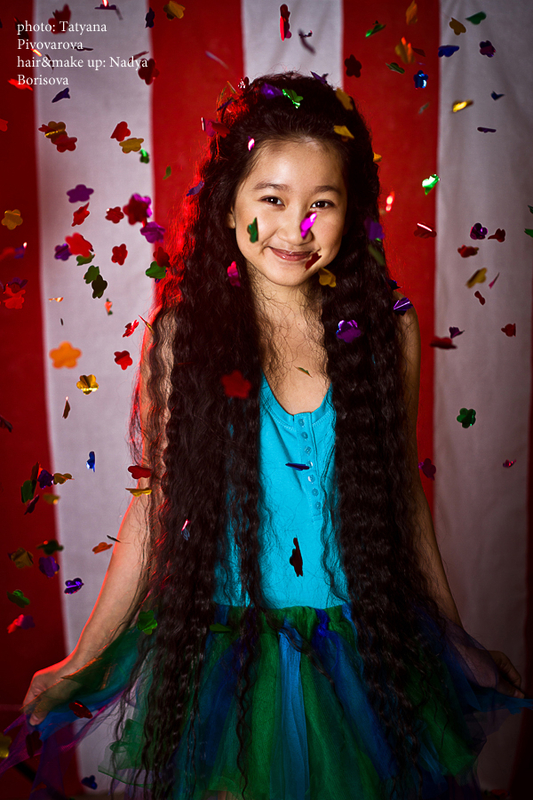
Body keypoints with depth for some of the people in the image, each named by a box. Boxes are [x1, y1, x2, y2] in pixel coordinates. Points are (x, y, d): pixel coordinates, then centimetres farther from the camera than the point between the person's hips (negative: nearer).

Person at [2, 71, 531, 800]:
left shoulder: (387, 328, -7)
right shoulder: (182, 332, -11)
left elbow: (403, 489, 1)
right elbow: (157, 500, -6)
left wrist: (457, 641, 9)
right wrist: (81, 664, -1)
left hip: (363, 649, 2)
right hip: (222, 648, -1)